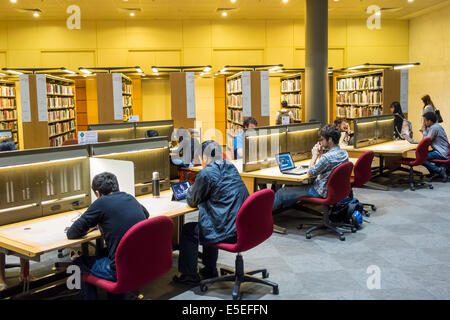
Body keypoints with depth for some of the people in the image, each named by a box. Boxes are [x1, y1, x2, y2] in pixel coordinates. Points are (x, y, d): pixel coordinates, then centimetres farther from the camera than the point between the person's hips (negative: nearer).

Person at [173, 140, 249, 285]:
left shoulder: (206, 173, -14)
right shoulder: (232, 168, 10)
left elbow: (193, 201, -1)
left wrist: (190, 190, 20)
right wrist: (196, 190, 27)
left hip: (228, 233, -8)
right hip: (244, 228, 8)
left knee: (188, 231, 11)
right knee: (209, 222, 31)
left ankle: (189, 275, 22)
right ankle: (209, 269, 38)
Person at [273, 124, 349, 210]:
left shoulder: (328, 157, -29)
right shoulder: (344, 153, -1)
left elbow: (311, 173, -14)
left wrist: (315, 155, -4)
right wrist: (320, 155, 2)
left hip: (321, 193, -9)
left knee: (281, 193, 2)